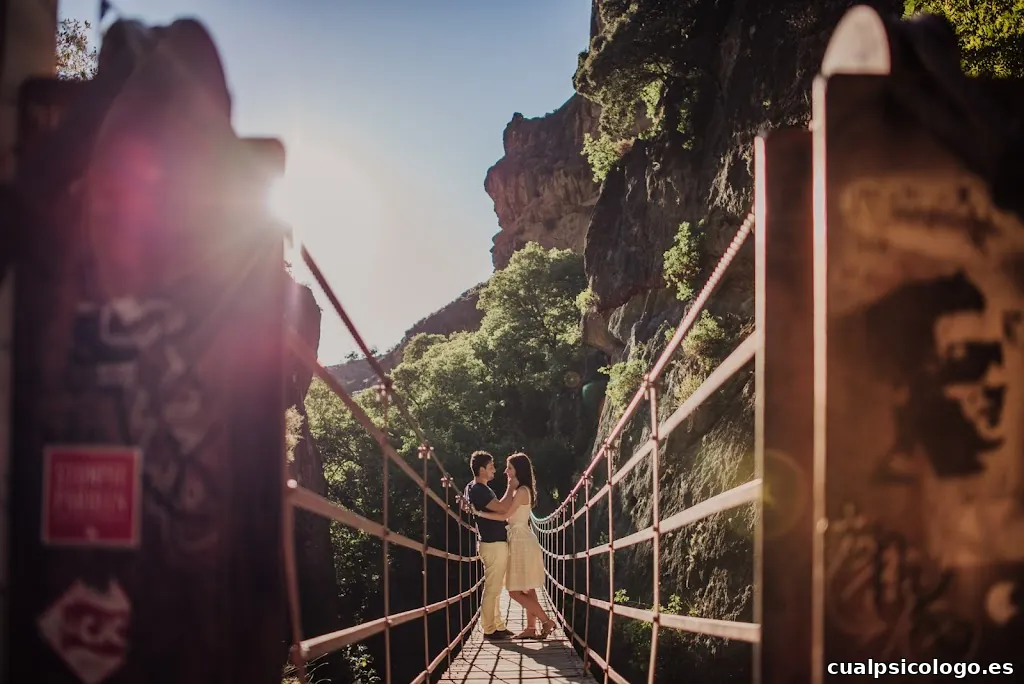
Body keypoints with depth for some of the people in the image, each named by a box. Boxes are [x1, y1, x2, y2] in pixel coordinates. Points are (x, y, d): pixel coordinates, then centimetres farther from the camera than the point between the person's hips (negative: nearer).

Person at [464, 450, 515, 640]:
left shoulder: (479, 489, 15)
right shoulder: (478, 490, -18)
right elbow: (502, 508, -25)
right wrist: (511, 487, -14)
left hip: (495, 543, 11)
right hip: (493, 545, -11)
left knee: (495, 589, 14)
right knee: (491, 589, -5)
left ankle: (498, 626, 20)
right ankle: (489, 630, -1)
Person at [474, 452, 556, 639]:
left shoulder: (522, 491, -16)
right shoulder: (518, 491, 15)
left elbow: (504, 515, -20)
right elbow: (501, 507, 11)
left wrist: (478, 513, -18)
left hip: (522, 542, -10)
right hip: (519, 541, 10)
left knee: (515, 591, -7)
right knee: (527, 590, 10)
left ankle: (546, 621, -5)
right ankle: (531, 627, 12)